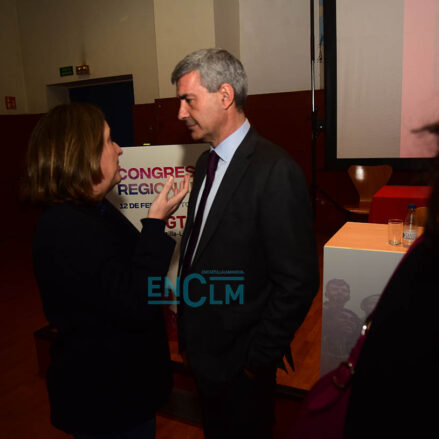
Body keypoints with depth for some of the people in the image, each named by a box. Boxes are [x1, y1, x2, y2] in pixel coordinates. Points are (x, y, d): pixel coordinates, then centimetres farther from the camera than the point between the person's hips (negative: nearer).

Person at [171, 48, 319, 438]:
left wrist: (258, 358, -15)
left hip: (239, 364, -7)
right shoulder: (206, 163, 5)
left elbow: (299, 282, -23)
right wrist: (188, 332, 9)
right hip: (202, 350, 8)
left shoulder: (275, 171, -23)